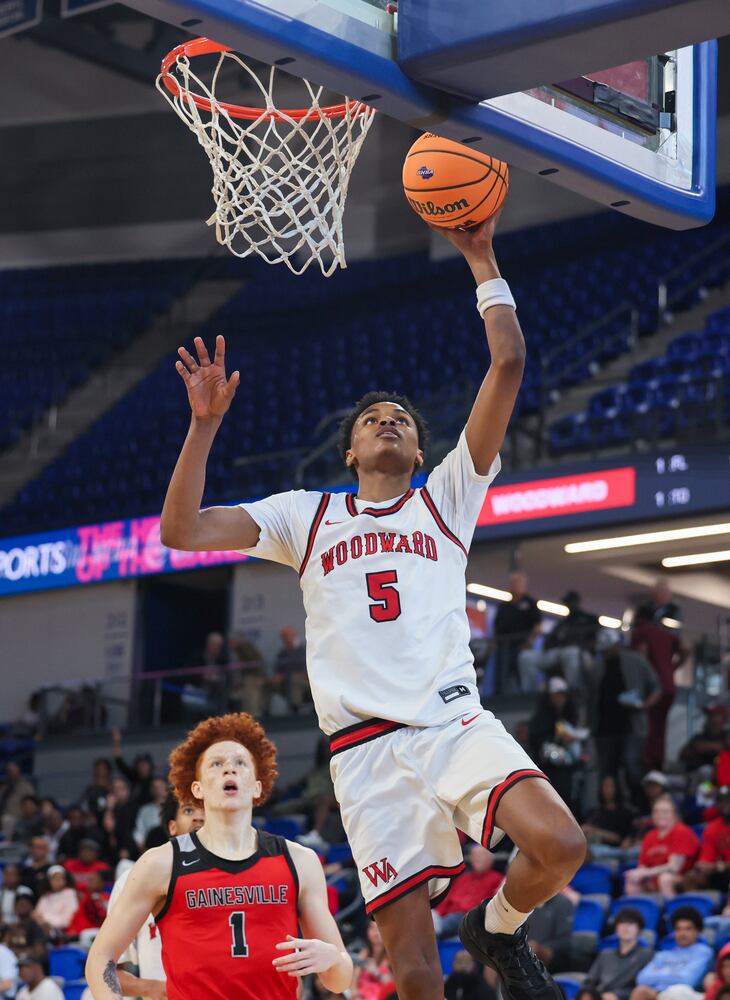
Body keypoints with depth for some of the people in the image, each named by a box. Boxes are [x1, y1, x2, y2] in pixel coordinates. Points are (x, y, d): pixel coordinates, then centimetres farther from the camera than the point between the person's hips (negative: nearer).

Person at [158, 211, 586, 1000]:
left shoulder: (446, 498, 17)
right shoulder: (307, 515, 18)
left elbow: (508, 364, 8)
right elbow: (180, 531, 7)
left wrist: (481, 258, 6)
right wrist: (205, 423, 0)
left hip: (457, 721, 0)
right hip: (368, 748, 0)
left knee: (560, 845, -26)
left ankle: (496, 928, 6)